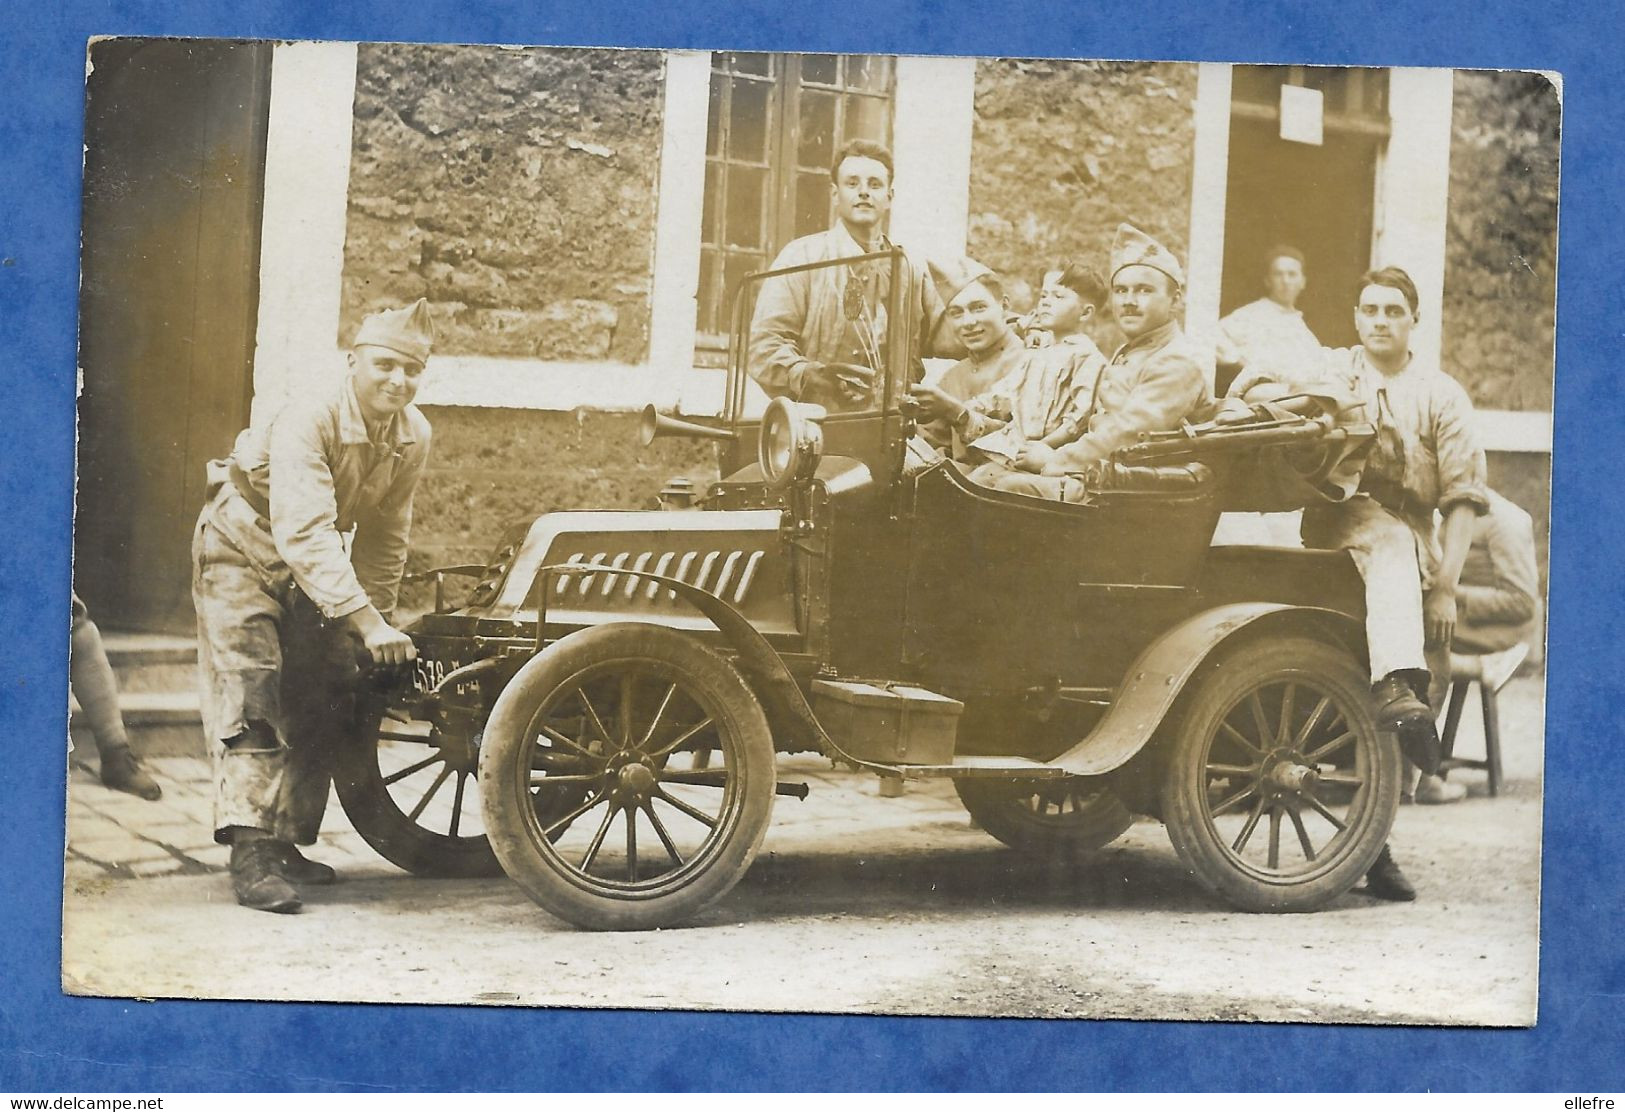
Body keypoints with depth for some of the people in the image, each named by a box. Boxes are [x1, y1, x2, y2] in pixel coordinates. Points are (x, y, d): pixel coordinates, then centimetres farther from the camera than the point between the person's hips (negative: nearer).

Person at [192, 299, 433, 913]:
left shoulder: (413, 434, -13)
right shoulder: (308, 420, -34)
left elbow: (383, 534, -1)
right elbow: (305, 534, -43)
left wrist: (378, 615, -4)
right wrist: (366, 621, -49)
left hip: (316, 568, 7)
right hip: (244, 547, -7)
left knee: (322, 703, 4)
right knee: (251, 694, -16)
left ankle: (284, 843, 13)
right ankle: (250, 853, -19)